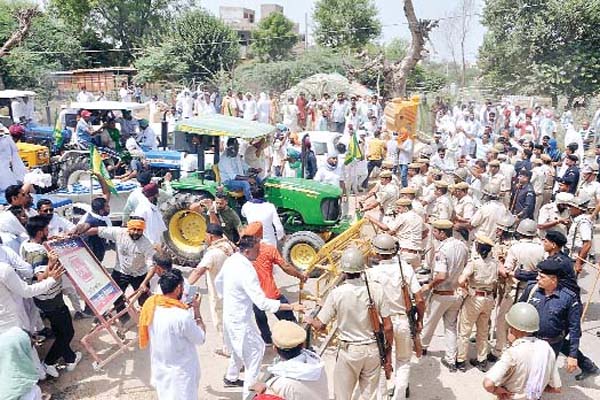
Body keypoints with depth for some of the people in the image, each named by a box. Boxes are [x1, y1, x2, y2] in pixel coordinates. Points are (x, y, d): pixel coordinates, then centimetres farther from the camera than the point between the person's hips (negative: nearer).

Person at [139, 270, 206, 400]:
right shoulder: (182, 316, -30)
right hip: (180, 372, -7)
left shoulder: (152, 306, -10)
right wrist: (196, 310, -9)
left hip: (159, 369, 7)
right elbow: (200, 339, -14)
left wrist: (185, 306, 2)